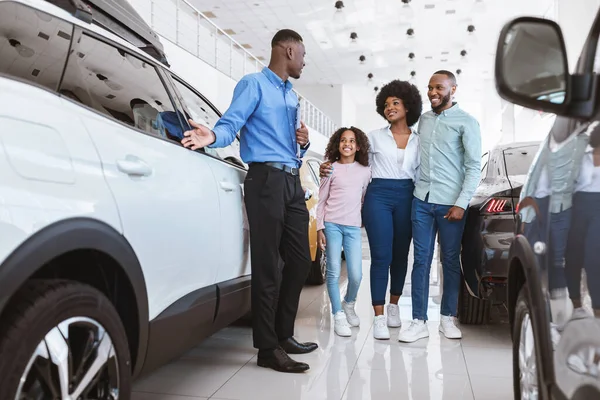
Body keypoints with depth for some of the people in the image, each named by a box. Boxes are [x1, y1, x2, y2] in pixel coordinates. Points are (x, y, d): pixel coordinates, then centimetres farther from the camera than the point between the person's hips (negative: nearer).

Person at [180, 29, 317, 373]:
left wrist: (304, 142, 6)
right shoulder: (254, 84, 0)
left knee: (300, 260, 11)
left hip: (293, 181, 9)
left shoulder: (293, 96, 25)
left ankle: (284, 335, 24)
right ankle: (268, 348, 2)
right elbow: (231, 124, -14)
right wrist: (212, 136, -35)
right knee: (268, 265, -7)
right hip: (266, 179, -9)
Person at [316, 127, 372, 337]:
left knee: (356, 275, -3)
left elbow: (365, 200, 16)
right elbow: (322, 202, 4)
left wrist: (365, 221, 10)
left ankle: (349, 305, 26)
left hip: (353, 227, 1)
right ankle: (338, 316, 10)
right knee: (334, 272, -3)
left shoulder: (365, 171, 8)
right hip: (332, 225, -1)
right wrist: (320, 228, -2)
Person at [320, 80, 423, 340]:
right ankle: (379, 317, -3)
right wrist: (331, 168, -2)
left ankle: (394, 306, 27)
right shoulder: (375, 137, 9)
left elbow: (420, 174, 11)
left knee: (401, 255, 9)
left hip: (406, 198, 2)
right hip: (378, 196, -2)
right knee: (381, 256, -7)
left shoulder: (418, 140, 11)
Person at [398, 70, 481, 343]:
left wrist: (461, 203, -13)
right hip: (421, 200, 4)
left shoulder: (466, 122, -2)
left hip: (450, 203, -3)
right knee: (421, 260, 2)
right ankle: (419, 321, 7)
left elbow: (474, 166, -6)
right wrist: (416, 189, 9)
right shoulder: (423, 120, 12)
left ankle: (448, 318, 21)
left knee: (450, 261, 7)